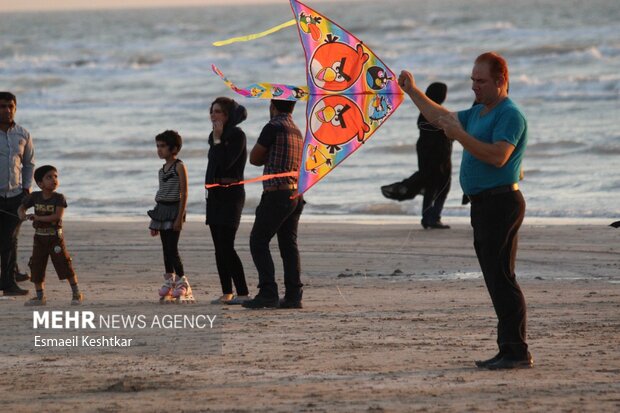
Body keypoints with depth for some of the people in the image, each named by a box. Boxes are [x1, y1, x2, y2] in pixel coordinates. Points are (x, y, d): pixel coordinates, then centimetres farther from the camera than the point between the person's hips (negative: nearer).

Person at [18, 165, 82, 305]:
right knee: (36, 266, 7)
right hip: (39, 237, 4)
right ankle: (40, 297, 19)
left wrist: (38, 218, -26)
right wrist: (22, 215, -13)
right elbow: (21, 207, 12)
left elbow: (57, 216, -21)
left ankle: (76, 294, 3)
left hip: (55, 237, -4)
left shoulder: (59, 198, -10)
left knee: (64, 264, -6)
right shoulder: (35, 197, 2)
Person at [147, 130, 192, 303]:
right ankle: (169, 283, 13)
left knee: (172, 249, -11)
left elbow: (184, 193, -12)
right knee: (166, 249, 9)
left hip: (174, 210, -8)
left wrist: (180, 217, -19)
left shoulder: (179, 167, -8)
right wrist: (154, 222, 19)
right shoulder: (163, 169, 15)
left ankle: (182, 283, -7)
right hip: (162, 211, 8)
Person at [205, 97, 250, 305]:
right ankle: (227, 293, 11)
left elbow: (226, 163, -20)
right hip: (214, 194, 9)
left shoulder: (237, 135, -10)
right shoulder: (214, 136, 14)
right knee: (219, 247, 7)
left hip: (231, 193, -9)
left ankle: (243, 293, -15)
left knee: (226, 246, -15)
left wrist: (218, 139, -14)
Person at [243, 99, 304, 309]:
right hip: (296, 194, 8)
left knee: (258, 241, -4)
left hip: (277, 193, -8)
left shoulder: (274, 127, -10)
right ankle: (293, 295, 5)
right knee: (289, 244, 10)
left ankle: (268, 292, -12)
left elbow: (255, 158, -2)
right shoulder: (298, 131, 15)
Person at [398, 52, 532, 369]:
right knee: (496, 280, 9)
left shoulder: (510, 116, -13)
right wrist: (412, 92, 28)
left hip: (501, 202, -10)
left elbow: (498, 156, -26)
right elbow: (442, 118, 31)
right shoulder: (478, 113, 18)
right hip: (483, 204, 10)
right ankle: (509, 351, 12)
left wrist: (459, 135, -25)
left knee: (501, 278, -13)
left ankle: (517, 352, -14)